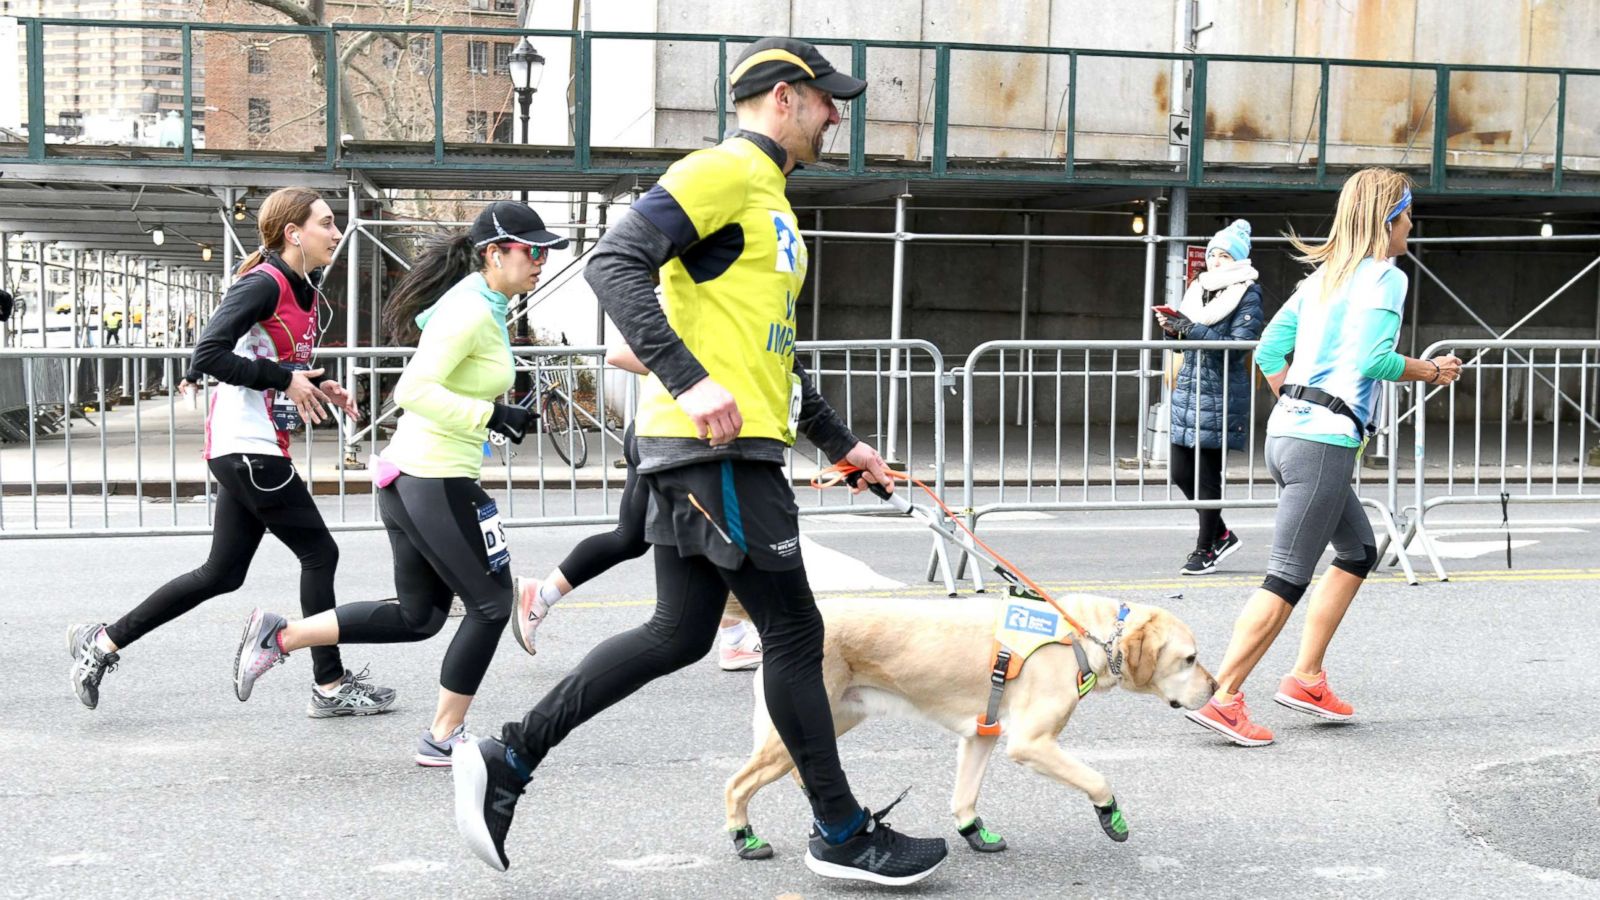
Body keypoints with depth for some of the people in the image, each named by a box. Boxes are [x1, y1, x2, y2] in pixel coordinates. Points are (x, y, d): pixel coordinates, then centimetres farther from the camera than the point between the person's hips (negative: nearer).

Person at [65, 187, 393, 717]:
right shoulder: (263, 284, -15)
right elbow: (208, 356, -22)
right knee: (319, 553, -2)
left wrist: (320, 387, 6)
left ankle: (102, 643, 20)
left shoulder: (303, 290, 14)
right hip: (247, 448, -10)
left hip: (254, 451, 10)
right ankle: (331, 687, 7)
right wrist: (286, 380, -19)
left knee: (222, 574, 12)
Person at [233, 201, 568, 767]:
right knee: (490, 604, 4)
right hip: (436, 481, -10)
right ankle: (443, 738, 12)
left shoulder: (479, 305, 13)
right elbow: (414, 390, -26)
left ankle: (278, 636, 17)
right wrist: (491, 415, -27)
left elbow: (421, 383, 23)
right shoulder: (471, 312, -17)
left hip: (409, 476, 10)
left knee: (417, 616, 17)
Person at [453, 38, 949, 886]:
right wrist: (690, 380, -30)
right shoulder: (724, 170, -8)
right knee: (793, 631, -1)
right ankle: (841, 832, 12)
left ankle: (507, 758, 14)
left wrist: (840, 441, 28)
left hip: (726, 444, 10)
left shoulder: (770, 200, 24)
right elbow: (615, 262, -21)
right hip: (715, 444, -10)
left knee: (678, 635, 10)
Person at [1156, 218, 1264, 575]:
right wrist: (1173, 328, -2)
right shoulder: (1198, 289, 13)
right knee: (1181, 471, 7)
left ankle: (1205, 550, 9)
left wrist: (1191, 328, -20)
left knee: (1207, 474, -2)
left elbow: (1236, 346, -16)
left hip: (1220, 395, -7)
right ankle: (1221, 534, 25)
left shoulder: (1248, 296, -6)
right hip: (1188, 390, 7)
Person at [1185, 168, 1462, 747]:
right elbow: (1371, 358, -21)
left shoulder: (1323, 275, 17)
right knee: (1288, 578, -8)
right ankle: (1222, 697, -9)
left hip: (1287, 431, 9)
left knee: (1359, 552, 22)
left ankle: (1305, 678, 21)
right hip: (1326, 443, -9)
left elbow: (1268, 351, 16)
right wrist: (1431, 371, -5)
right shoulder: (1385, 276, -7)